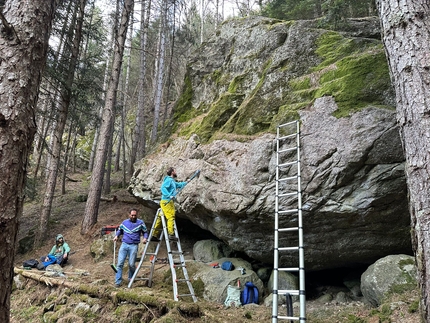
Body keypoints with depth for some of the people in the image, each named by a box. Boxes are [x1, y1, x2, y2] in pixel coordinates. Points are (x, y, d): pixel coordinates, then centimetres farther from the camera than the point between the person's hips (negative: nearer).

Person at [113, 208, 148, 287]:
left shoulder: (140, 223, 5)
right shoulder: (124, 222, 12)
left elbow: (145, 232, 12)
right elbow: (119, 230, 27)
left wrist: (145, 238, -7)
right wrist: (116, 235, 8)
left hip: (134, 246, -2)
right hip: (124, 244, 2)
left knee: (131, 264, -2)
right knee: (120, 263, -5)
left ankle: (131, 278, 24)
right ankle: (118, 281, 0)